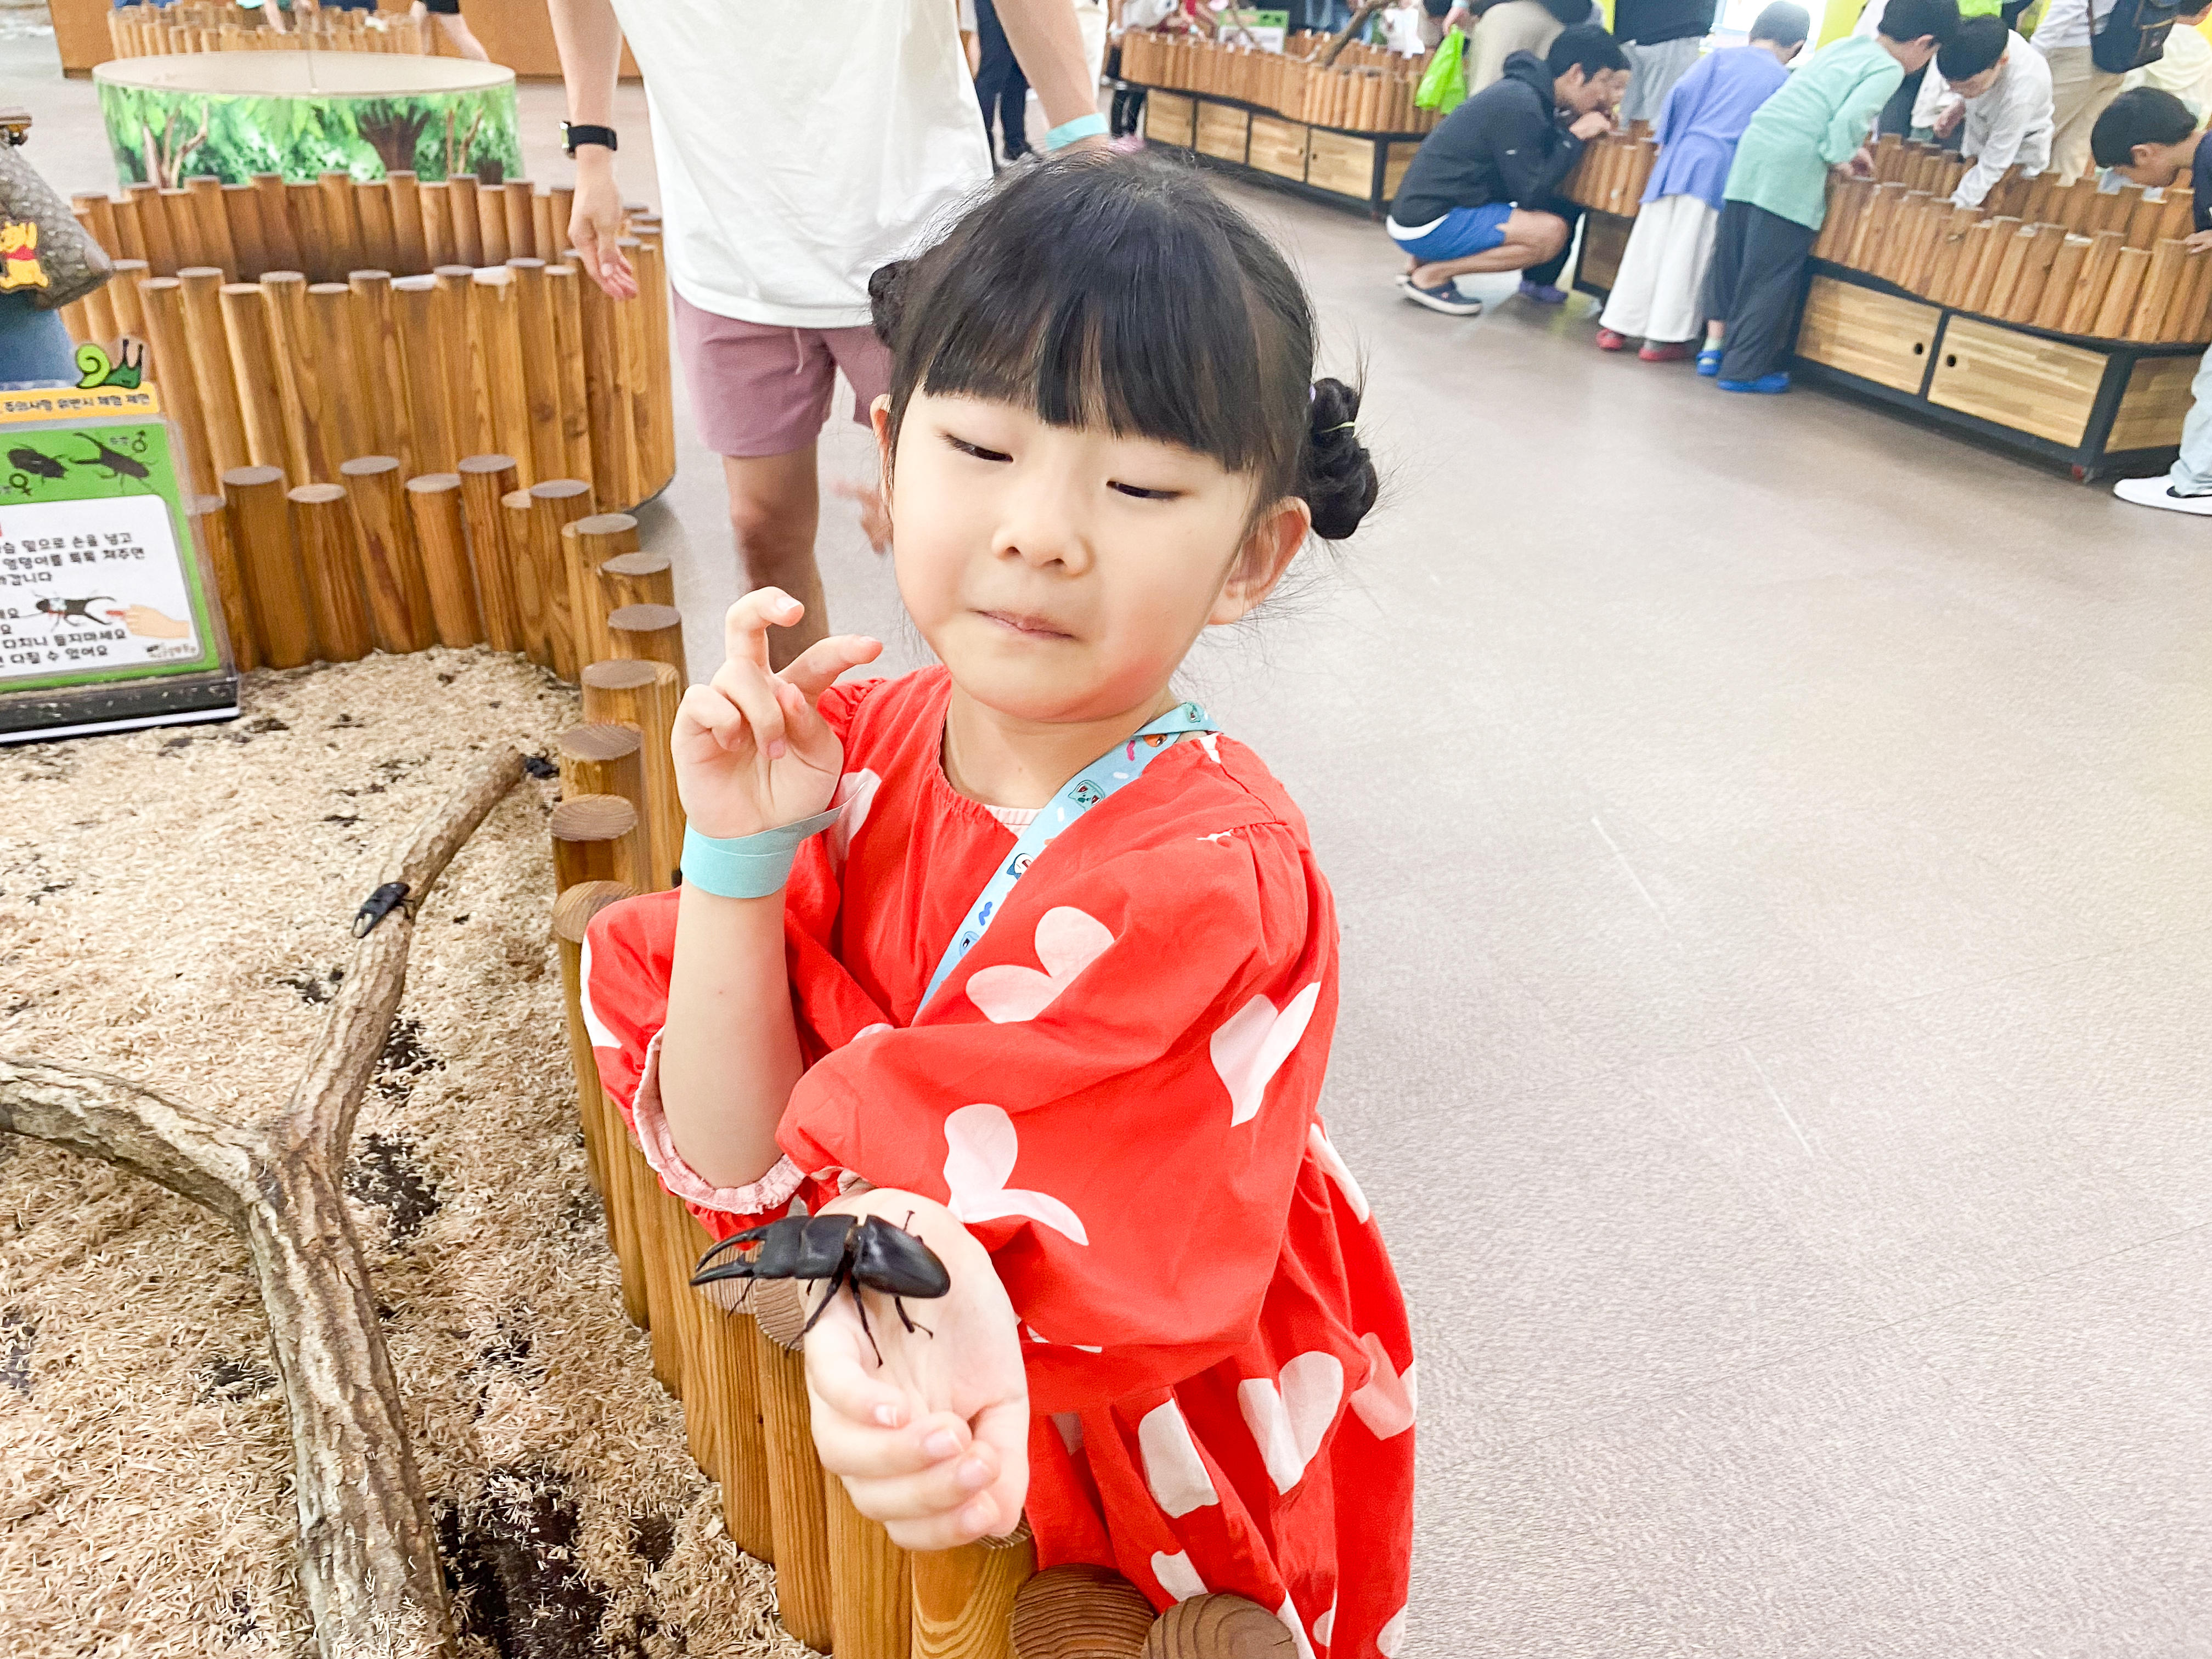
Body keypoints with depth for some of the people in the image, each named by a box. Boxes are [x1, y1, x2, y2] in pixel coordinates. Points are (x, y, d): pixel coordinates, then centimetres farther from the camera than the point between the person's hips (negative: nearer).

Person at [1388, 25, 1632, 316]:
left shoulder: (1528, 93, 11)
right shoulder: (1518, 106, -18)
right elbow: (1530, 195, -18)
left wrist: (1573, 126, 2)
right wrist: (1575, 136, -10)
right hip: (1425, 225, -10)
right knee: (1552, 231, -19)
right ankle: (1430, 276, -10)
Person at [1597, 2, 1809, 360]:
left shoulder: (1720, 57, 11)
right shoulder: (1786, 82, 8)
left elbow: (1682, 94, 2)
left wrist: (1665, 142, 10)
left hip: (1680, 159, 2)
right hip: (1723, 171, -2)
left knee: (1648, 246, 5)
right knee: (1688, 256, 1)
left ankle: (1617, 326, 7)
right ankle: (1662, 338, 0)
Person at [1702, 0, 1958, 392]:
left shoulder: (1843, 44, 20)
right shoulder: (1888, 69, -3)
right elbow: (1850, 117, -15)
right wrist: (1842, 155, 2)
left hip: (1755, 143, 7)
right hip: (1793, 164, -7)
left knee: (1731, 259, 13)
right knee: (1771, 274, 0)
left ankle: (1716, 345, 19)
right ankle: (1744, 369, 4)